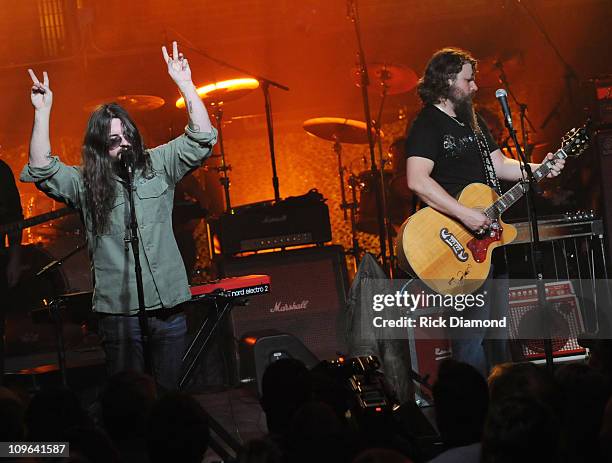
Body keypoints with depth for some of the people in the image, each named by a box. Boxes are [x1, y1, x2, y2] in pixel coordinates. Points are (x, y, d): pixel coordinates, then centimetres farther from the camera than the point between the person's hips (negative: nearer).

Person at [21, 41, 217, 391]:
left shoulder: (158, 164, 6)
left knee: (169, 392, 11)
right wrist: (43, 114, -20)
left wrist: (185, 85, -12)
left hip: (169, 306, 2)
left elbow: (202, 139, -2)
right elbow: (41, 171, -13)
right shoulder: (83, 184, 1)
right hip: (119, 313, -2)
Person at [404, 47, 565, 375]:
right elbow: (417, 180, -26)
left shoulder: (472, 120, 17)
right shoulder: (427, 125, -13)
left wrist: (538, 169, 3)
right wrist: (465, 215, -29)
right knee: (473, 330, -11)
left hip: (487, 234, 10)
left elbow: (499, 165, 20)